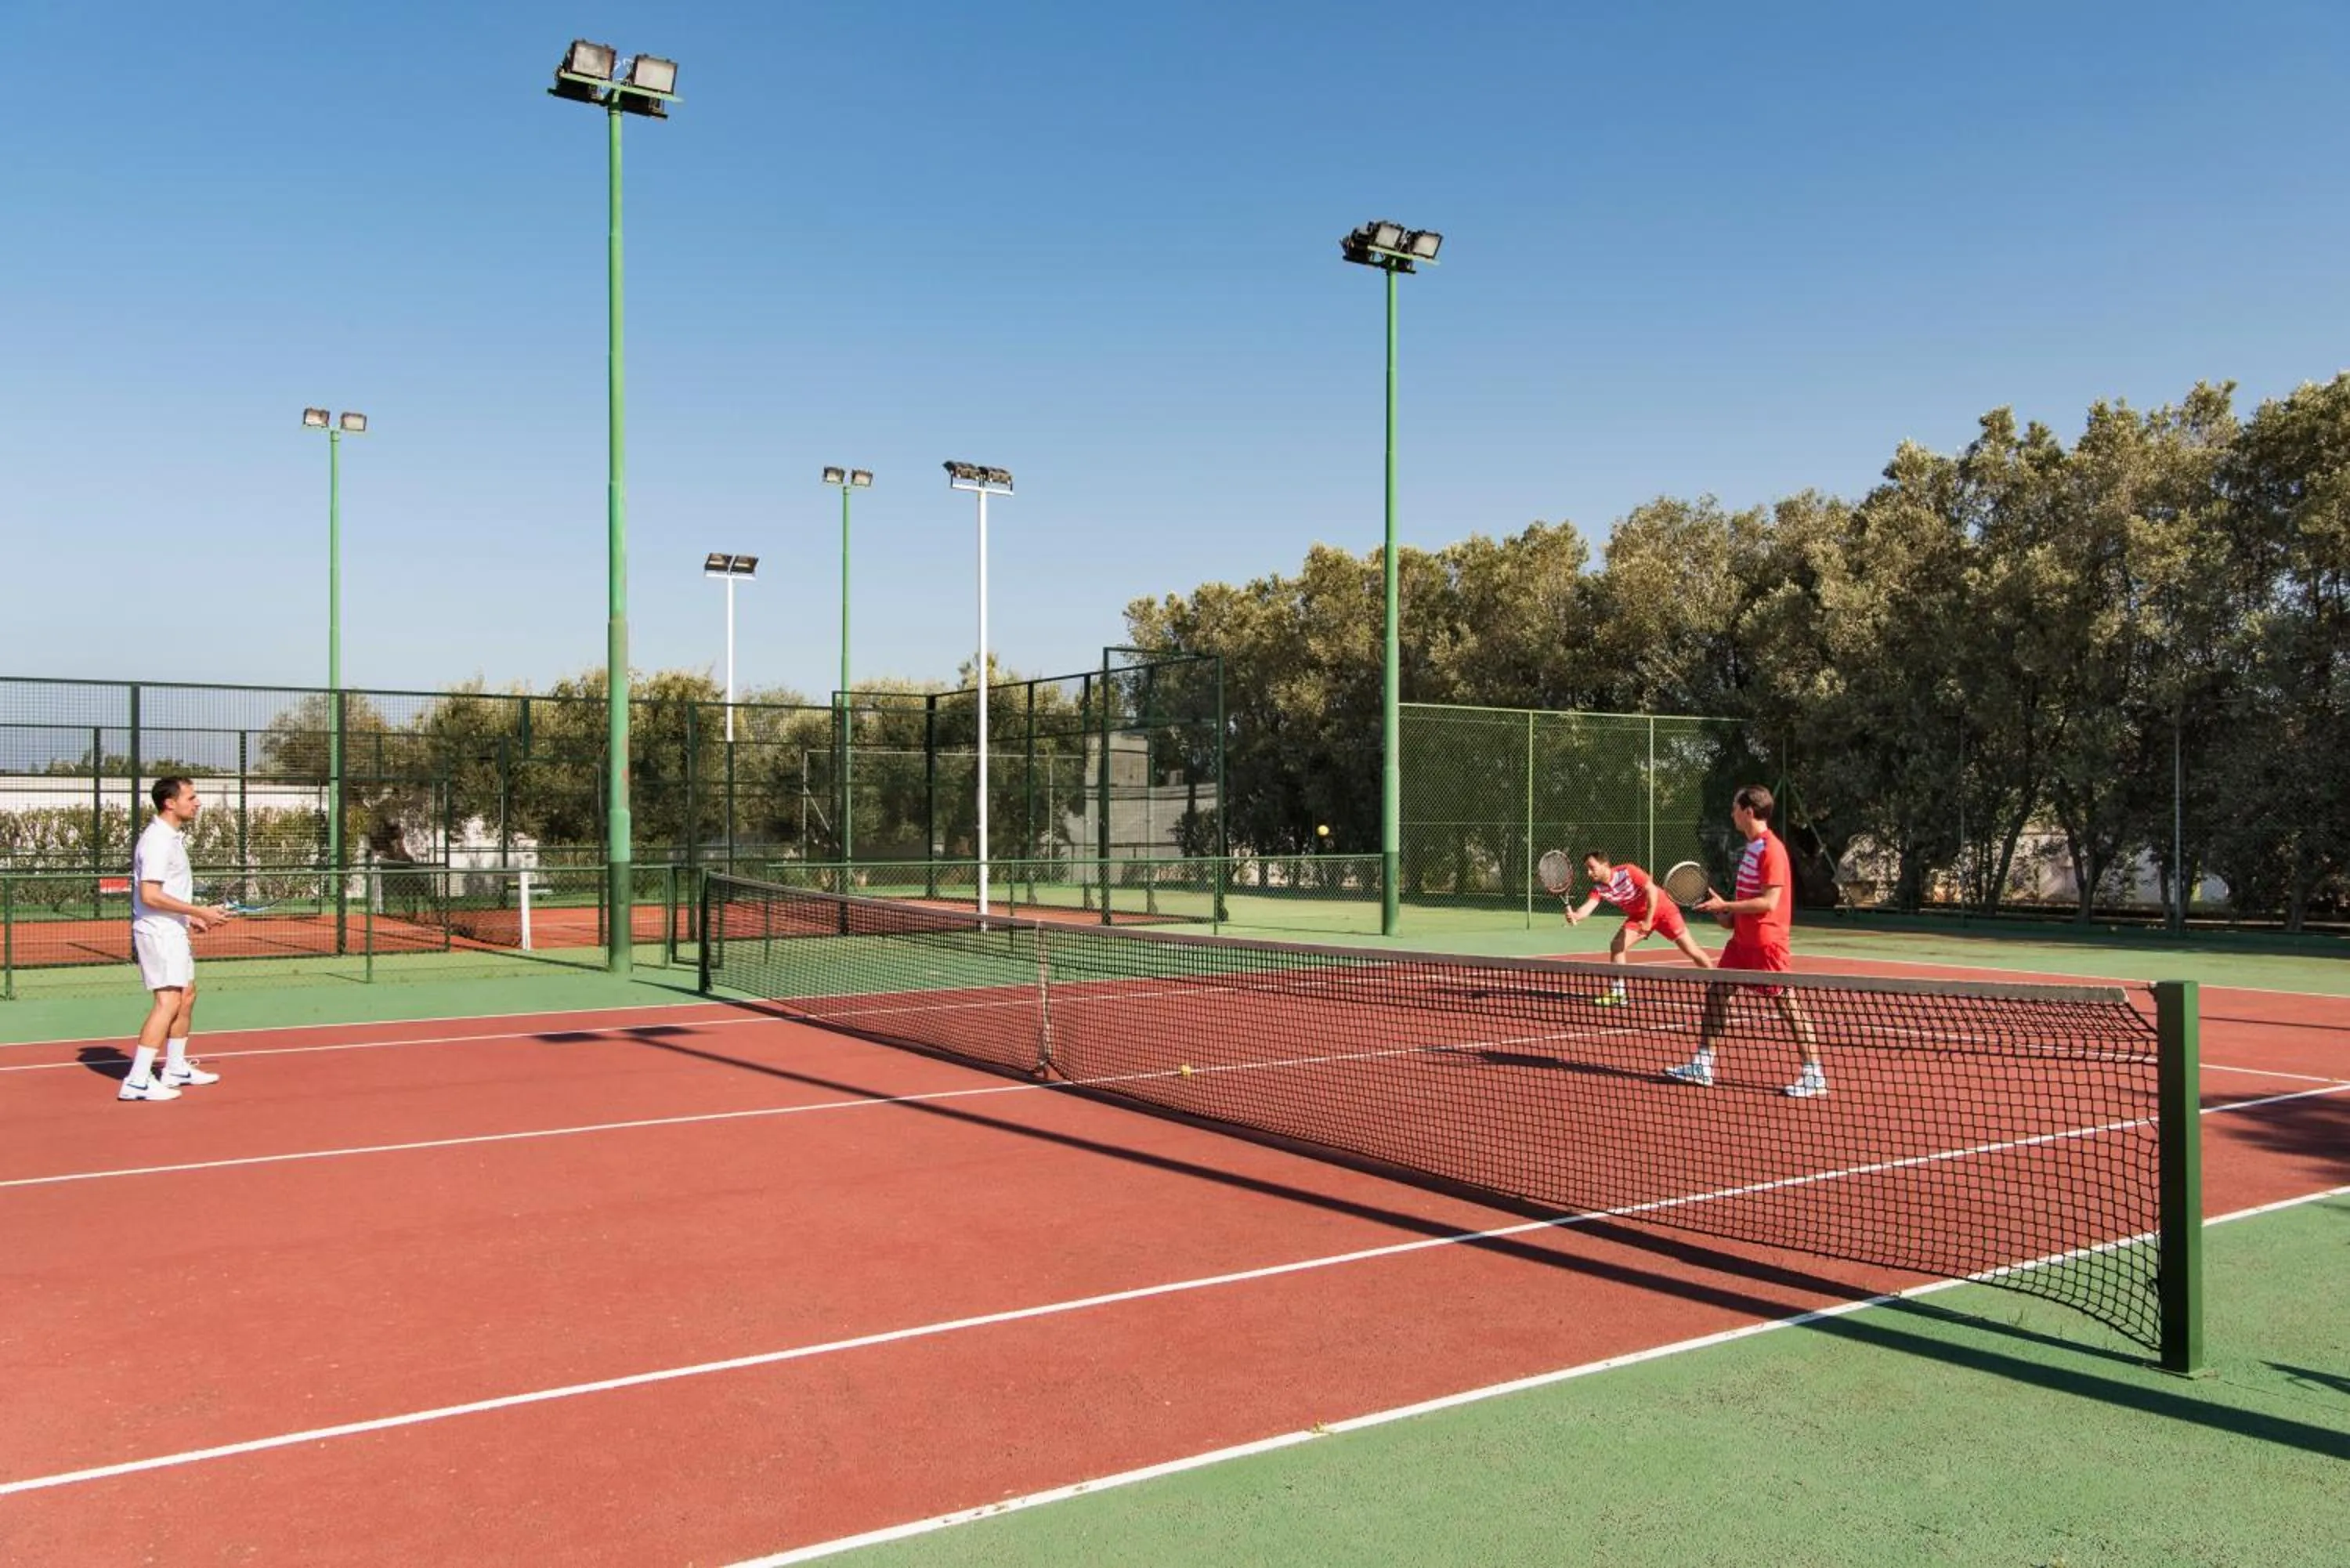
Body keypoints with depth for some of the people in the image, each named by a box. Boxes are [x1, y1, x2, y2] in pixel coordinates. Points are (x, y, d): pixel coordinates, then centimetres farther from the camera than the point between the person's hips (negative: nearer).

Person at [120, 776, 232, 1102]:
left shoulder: (172, 837, 15)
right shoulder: (158, 841, -18)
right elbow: (150, 895, -24)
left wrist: (191, 917, 17)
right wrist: (199, 911, -22)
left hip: (173, 930, 11)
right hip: (158, 932, -11)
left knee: (187, 995, 17)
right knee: (168, 1001, -14)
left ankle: (175, 1069, 28)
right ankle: (137, 1081, -15)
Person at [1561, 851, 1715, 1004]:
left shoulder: (1627, 871, -27)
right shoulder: (1599, 888, -14)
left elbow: (1652, 890, -26)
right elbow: (1587, 908, -28)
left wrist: (1648, 921, -28)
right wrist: (1575, 916, -51)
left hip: (1662, 909, -5)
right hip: (1638, 916, 5)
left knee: (1691, 950, -4)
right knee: (1617, 946, -12)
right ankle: (1617, 994, -3)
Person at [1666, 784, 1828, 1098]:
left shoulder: (1771, 849, -16)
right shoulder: (1751, 847, 13)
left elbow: (1768, 901, -22)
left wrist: (1725, 906, -18)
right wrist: (1728, 915, 11)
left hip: (1767, 942, -10)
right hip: (1742, 939, 10)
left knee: (1788, 1005, -4)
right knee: (1716, 993, 8)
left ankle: (1814, 1075, 4)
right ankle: (1701, 1065, 12)